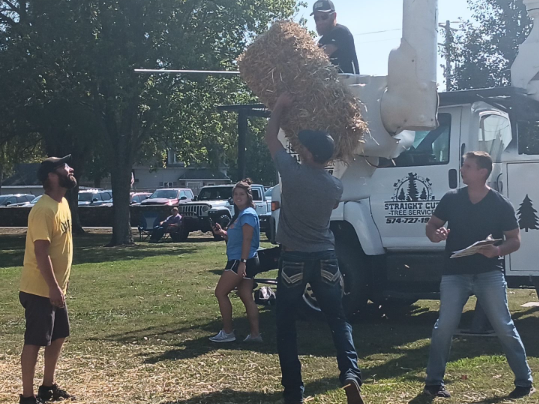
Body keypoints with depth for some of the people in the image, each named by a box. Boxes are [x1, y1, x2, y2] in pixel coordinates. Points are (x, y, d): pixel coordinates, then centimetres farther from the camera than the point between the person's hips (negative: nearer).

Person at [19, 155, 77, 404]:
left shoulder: (62, 203, 9)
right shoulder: (44, 210, -22)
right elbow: (41, 252, -25)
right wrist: (53, 287, -24)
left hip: (55, 288, 10)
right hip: (39, 289, -10)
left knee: (59, 336, 18)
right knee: (34, 342, -2)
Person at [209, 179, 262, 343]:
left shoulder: (247, 214, -12)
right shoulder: (240, 214, 19)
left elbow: (247, 239, -21)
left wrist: (243, 262, -27)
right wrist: (221, 232, 8)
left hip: (242, 261, -10)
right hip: (239, 261, 10)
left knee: (220, 293, -4)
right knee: (247, 298, 8)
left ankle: (227, 332, 0)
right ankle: (255, 334, 8)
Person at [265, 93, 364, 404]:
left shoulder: (293, 173, -12)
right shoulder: (335, 186, 1)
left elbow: (271, 137, 2)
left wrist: (281, 106, 14)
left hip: (294, 259, -3)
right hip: (326, 258, 3)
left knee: (286, 325, 7)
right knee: (338, 320, 11)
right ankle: (350, 374, -10)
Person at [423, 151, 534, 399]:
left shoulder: (501, 204, -5)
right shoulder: (451, 199, 1)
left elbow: (515, 240, 0)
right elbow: (432, 225, 11)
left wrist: (498, 250, -20)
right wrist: (435, 234, -13)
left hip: (490, 274, -2)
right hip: (455, 273, 2)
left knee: (504, 328, -1)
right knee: (444, 327, -2)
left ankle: (524, 382, 10)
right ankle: (433, 382, 9)